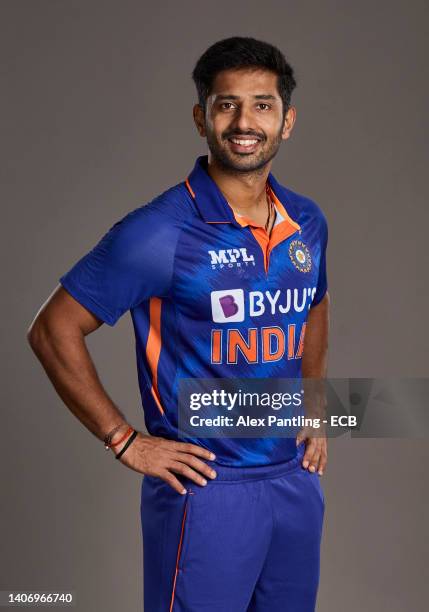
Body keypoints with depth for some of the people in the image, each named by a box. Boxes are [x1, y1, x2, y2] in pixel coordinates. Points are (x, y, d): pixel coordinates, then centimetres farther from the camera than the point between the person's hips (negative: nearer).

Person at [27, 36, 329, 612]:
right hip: (206, 486, -6)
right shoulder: (159, 232, -15)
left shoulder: (307, 221, 4)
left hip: (296, 480, 6)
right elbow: (52, 330, -12)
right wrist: (126, 440, -11)